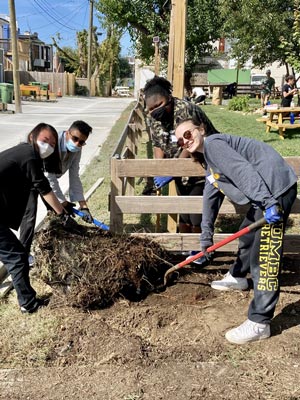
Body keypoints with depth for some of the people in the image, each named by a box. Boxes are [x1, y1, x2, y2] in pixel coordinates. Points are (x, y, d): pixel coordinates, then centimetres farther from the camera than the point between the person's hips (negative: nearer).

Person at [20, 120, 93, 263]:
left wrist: (83, 206, -19)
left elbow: (74, 178, -15)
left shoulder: (76, 150, -17)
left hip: (47, 178, 7)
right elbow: (50, 179, -36)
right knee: (30, 214, -13)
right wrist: (64, 203, -28)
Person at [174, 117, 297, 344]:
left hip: (276, 188, -11)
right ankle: (237, 277, 54)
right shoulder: (208, 158, 22)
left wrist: (267, 201, -32)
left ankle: (259, 324, -7)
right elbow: (211, 197, 25)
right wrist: (207, 234, 26)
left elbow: (243, 170, -23)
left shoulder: (213, 143, -9)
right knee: (248, 234, 29)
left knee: (265, 257, -11)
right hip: (265, 196, 11)